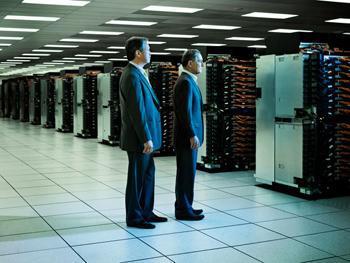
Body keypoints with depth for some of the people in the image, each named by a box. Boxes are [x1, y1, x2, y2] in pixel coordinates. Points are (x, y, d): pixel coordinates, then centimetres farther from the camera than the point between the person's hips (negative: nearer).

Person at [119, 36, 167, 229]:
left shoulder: (137, 73, 13)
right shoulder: (132, 76, -18)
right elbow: (137, 111, -23)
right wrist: (146, 139, -22)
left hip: (143, 136, 10)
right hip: (138, 139, -10)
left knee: (148, 174, 17)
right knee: (137, 177, 1)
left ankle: (145, 212, 28)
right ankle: (134, 218, 13)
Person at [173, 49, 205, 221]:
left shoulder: (188, 81, 16)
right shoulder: (186, 82, -16)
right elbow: (185, 111, -22)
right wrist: (192, 135, -22)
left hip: (188, 135, 10)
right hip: (187, 136, -10)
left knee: (187, 173, 15)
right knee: (187, 173, -4)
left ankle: (184, 206, 23)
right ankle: (183, 211, 4)